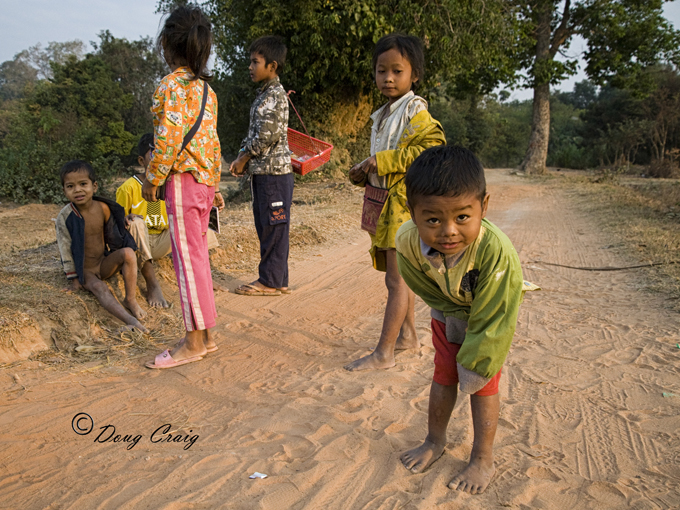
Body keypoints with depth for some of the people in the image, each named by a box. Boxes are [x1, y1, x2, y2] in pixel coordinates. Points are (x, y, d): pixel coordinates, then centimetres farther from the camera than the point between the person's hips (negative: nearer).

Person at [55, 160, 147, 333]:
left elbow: (112, 236, 9)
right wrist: (73, 277, -9)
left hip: (104, 263, 4)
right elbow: (65, 249, -10)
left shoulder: (103, 208, -5)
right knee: (99, 287, -32)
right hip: (83, 269, -4)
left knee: (128, 252, -23)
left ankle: (130, 299, -18)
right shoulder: (65, 217, -15)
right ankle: (131, 320, -50)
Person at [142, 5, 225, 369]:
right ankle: (204, 336, 21)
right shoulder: (206, 89, 14)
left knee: (187, 258, -4)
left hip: (182, 179, -9)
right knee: (197, 256, 13)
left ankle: (193, 342, 3)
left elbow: (169, 138, -18)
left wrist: (152, 179, -8)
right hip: (204, 180, 9)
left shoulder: (171, 85, -11)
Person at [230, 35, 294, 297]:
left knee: (274, 227, -2)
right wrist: (242, 158, 7)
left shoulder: (275, 95, -13)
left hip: (274, 171, -10)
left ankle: (270, 281, 6)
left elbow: (266, 136, -20)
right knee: (266, 226, 12)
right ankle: (277, 280, 20)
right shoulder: (264, 94, 18)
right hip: (263, 171, 10)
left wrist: (243, 158, -8)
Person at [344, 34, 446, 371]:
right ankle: (408, 335, 31)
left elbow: (432, 147, -25)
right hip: (382, 201, 9)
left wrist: (381, 161, -22)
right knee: (398, 276, 16)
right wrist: (363, 174, 6)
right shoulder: (383, 115, 17)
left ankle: (383, 353, 1)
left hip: (403, 203, -9)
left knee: (397, 279, -4)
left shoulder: (415, 112, -10)